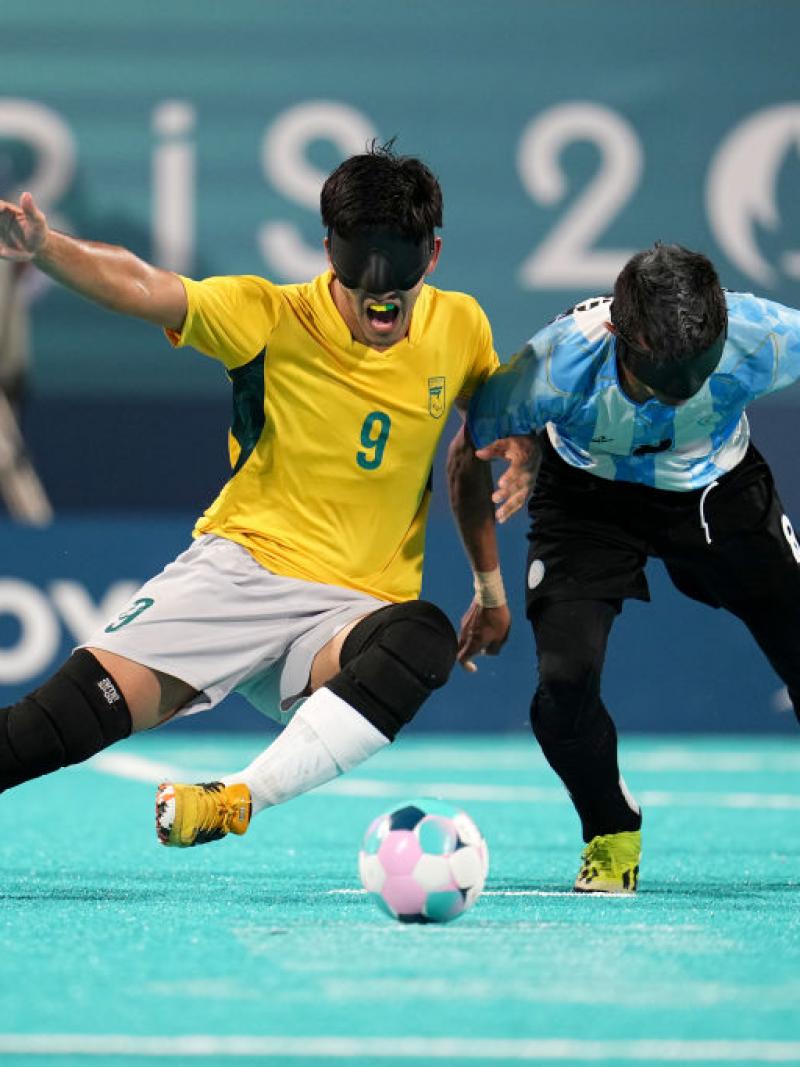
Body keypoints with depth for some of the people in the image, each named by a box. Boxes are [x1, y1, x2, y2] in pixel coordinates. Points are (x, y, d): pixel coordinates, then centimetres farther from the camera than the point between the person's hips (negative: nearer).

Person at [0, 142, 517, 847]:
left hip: (357, 606, 2)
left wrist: (490, 584, 23)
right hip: (241, 565, -2)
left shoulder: (460, 328, 2)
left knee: (424, 644, -35)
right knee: (99, 694, -25)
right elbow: (140, 287, -22)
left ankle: (236, 800, -35)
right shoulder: (272, 319, -8)